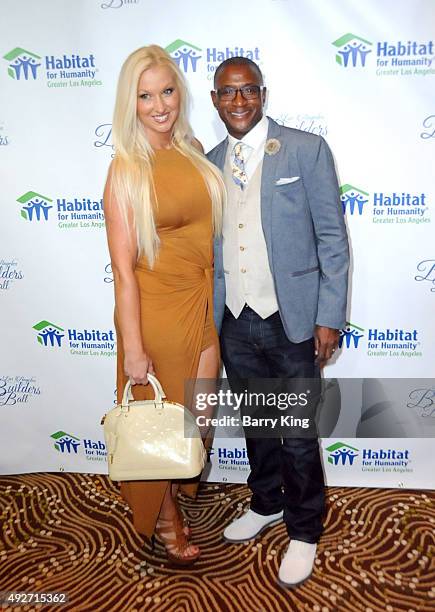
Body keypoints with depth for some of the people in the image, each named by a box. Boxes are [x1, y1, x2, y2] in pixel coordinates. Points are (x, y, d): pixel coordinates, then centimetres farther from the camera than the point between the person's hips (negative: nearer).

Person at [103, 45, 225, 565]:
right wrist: (132, 349, -16)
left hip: (203, 306, 6)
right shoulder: (125, 170, -14)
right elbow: (123, 268, -16)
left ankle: (176, 496, 46)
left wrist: (215, 308, 11)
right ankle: (163, 517, 40)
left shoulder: (191, 152, 3)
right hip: (155, 309, -5)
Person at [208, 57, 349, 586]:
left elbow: (332, 239, -6)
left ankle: (303, 532, 31)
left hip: (290, 321, -4)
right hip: (233, 323, 5)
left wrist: (329, 318, -10)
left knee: (297, 435, 8)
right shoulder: (209, 164, 9)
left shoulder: (306, 150, -4)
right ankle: (266, 504, 44)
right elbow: (211, 246, 12)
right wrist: (207, 318, 12)